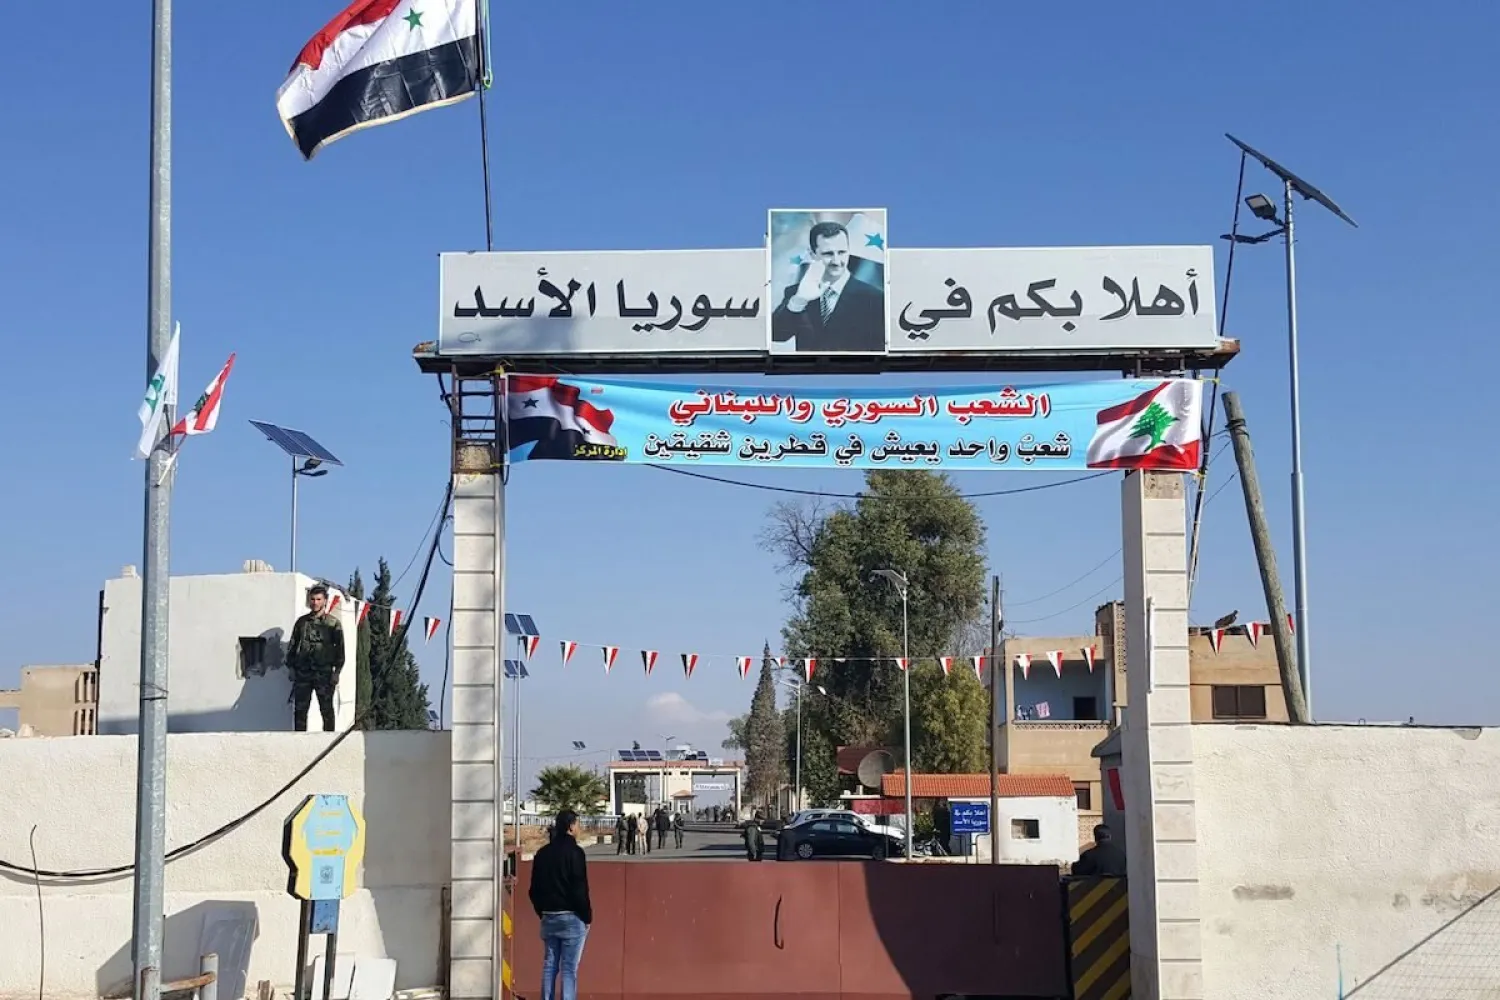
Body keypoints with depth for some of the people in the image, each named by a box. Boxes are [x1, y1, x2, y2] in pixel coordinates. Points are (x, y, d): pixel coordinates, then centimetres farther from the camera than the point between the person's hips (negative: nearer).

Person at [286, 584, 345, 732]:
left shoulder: (333, 623, 3)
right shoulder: (302, 622, 11)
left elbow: (340, 650, 0)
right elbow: (292, 646, 15)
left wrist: (336, 673, -7)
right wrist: (291, 668, 7)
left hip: (324, 674, -3)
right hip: (303, 673, 3)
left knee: (326, 710, 0)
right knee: (299, 710, 3)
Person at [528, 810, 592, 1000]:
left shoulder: (543, 853, 9)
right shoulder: (574, 852, -11)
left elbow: (534, 889, 13)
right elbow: (580, 889, -15)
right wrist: (587, 916, -6)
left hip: (548, 917, 6)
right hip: (571, 918, -6)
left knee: (549, 966, 11)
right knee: (569, 968, -5)